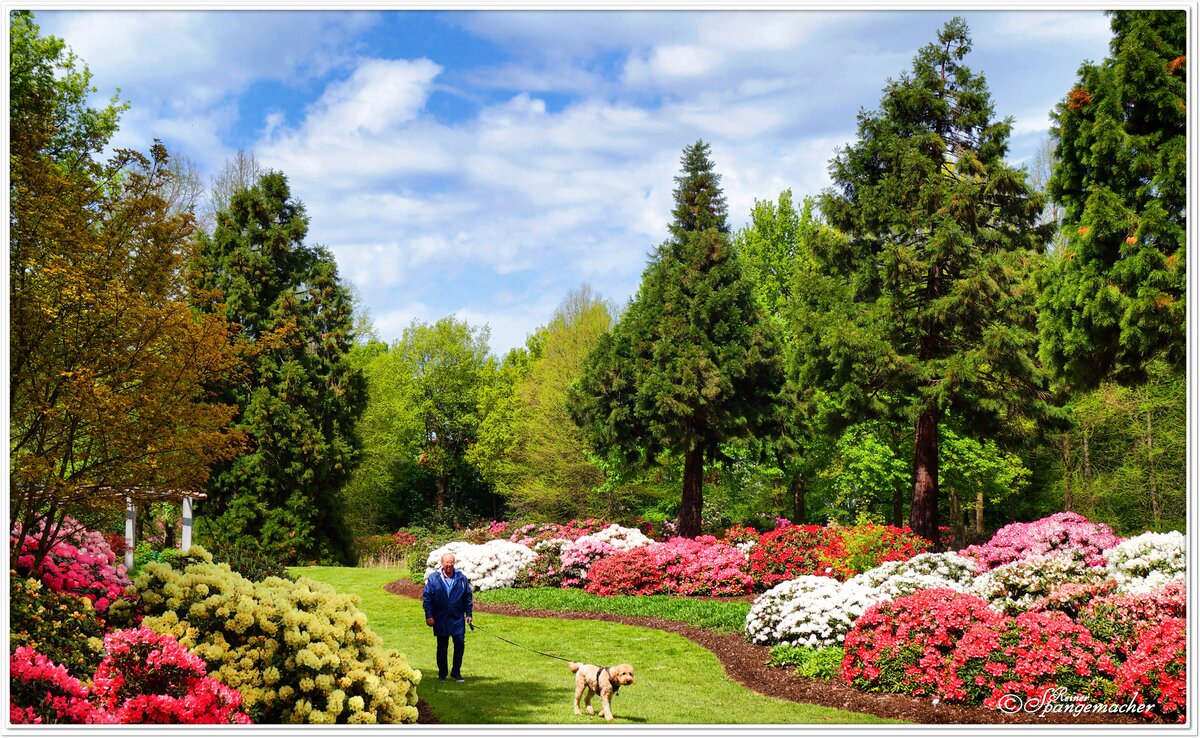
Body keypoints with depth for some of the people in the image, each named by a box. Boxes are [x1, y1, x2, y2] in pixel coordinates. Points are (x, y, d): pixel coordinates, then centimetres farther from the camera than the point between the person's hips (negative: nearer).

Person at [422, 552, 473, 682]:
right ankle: (442, 674, 19)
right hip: (441, 619, -1)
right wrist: (429, 616, -5)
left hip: (458, 619, 1)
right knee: (442, 647, 7)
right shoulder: (433, 578, -3)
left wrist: (468, 614, 7)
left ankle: (456, 672, 13)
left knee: (460, 644, -2)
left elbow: (468, 597, 12)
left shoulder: (461, 578, 3)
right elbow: (426, 597, 0)